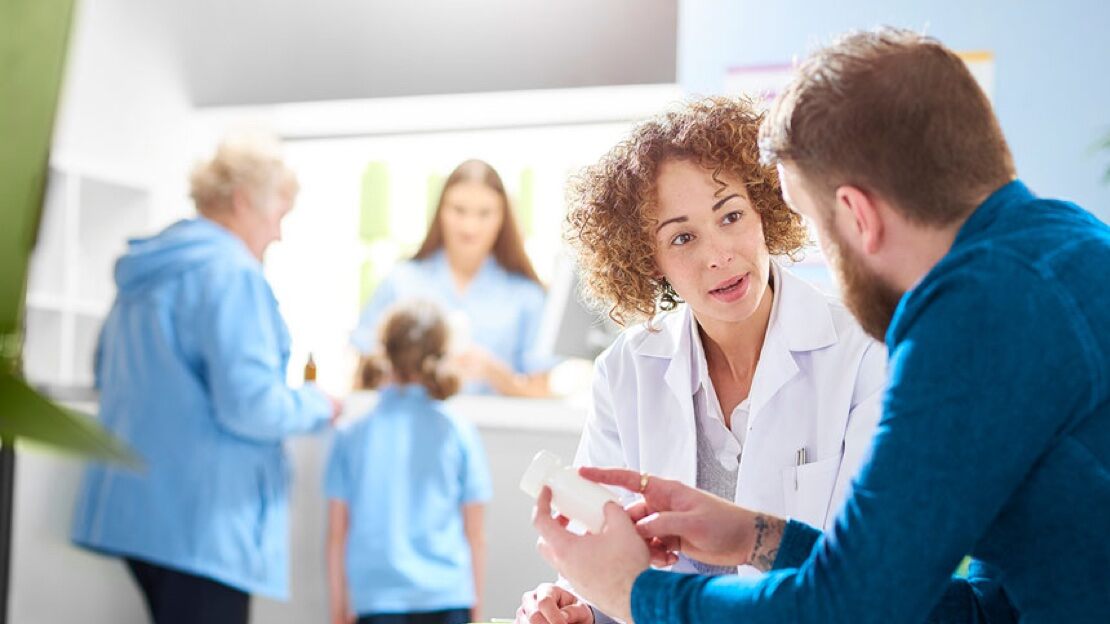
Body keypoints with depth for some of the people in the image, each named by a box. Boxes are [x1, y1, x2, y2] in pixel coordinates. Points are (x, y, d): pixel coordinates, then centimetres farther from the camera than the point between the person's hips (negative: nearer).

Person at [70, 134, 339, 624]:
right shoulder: (232, 273, -15)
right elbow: (250, 405, -21)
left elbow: (107, 374, 26)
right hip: (203, 518, -10)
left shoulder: (144, 273, 14)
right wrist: (318, 407, -3)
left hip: (136, 505, 10)